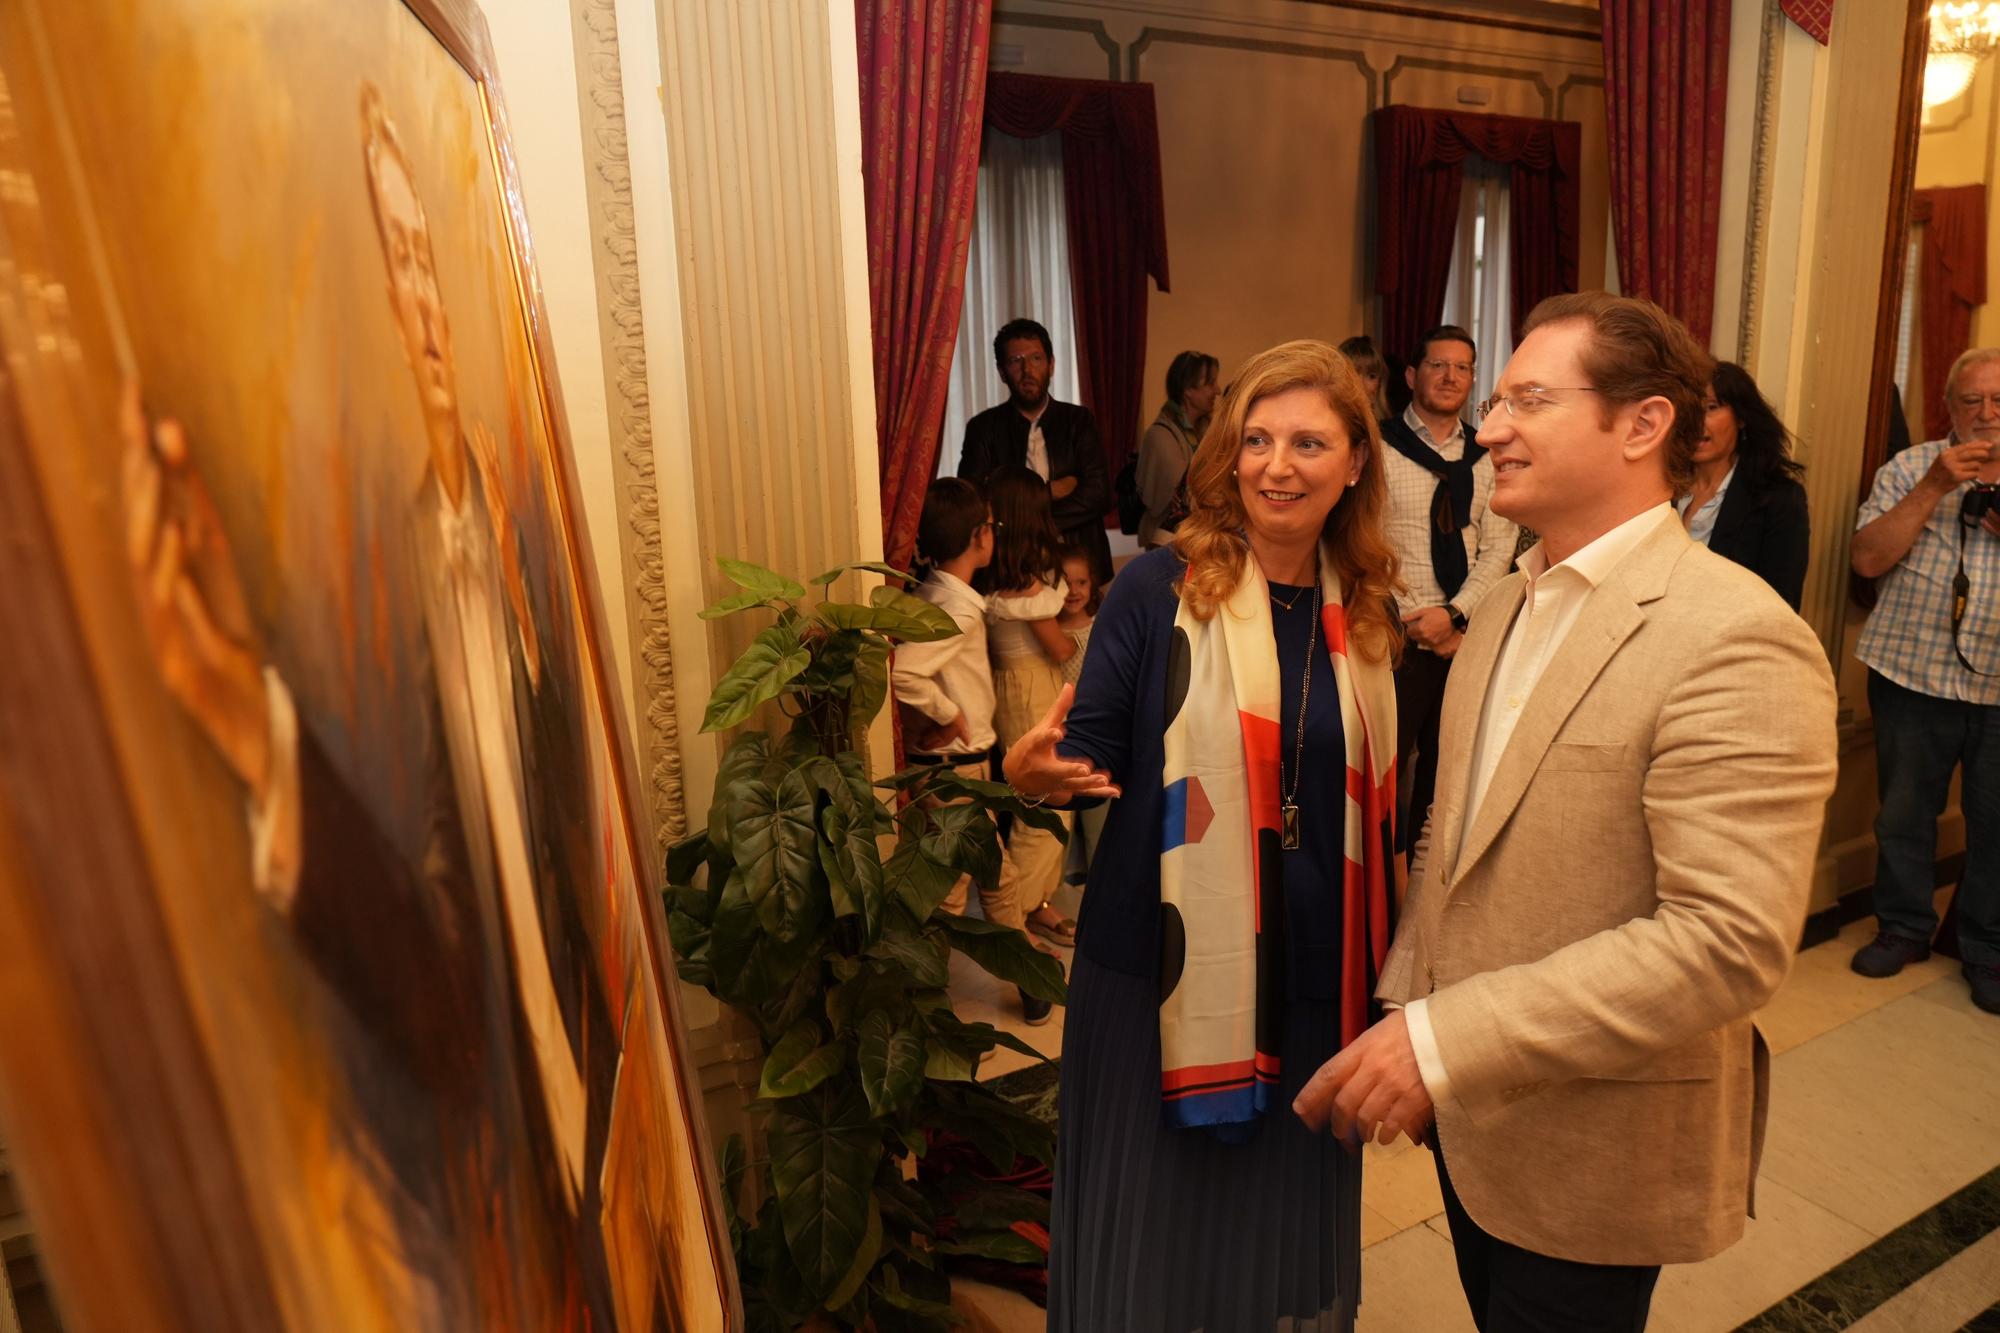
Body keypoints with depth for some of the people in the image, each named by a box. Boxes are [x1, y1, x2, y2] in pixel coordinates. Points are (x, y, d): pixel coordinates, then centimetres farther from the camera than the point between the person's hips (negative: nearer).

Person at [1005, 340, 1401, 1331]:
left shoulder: (1365, 614, 3)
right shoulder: (1160, 588, -10)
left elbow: (1364, 797, 12)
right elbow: (1092, 754, -11)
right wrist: (1037, 769, -32)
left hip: (1315, 974, 4)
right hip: (1170, 961, -3)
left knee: (1286, 1225, 21)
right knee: (1154, 1224, 13)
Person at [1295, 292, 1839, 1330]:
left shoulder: (1736, 640, -22)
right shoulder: (1507, 606, 5)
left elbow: (1729, 939, -28)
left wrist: (1446, 1043, -29)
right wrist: (1404, 1005, 5)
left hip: (1591, 1149, -7)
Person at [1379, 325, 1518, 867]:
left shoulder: (1487, 458, 9)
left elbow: (1498, 549, 4)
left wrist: (1453, 614, -11)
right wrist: (1418, 620, -10)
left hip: (1467, 636, 4)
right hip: (1399, 637, -4)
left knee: (1447, 763, 12)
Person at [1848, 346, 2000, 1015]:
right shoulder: (1910, 467, 4)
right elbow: (1868, 558, -7)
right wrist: (1933, 489, -15)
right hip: (1912, 674, 0)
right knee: (1904, 812, 10)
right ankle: (1904, 928, 28)